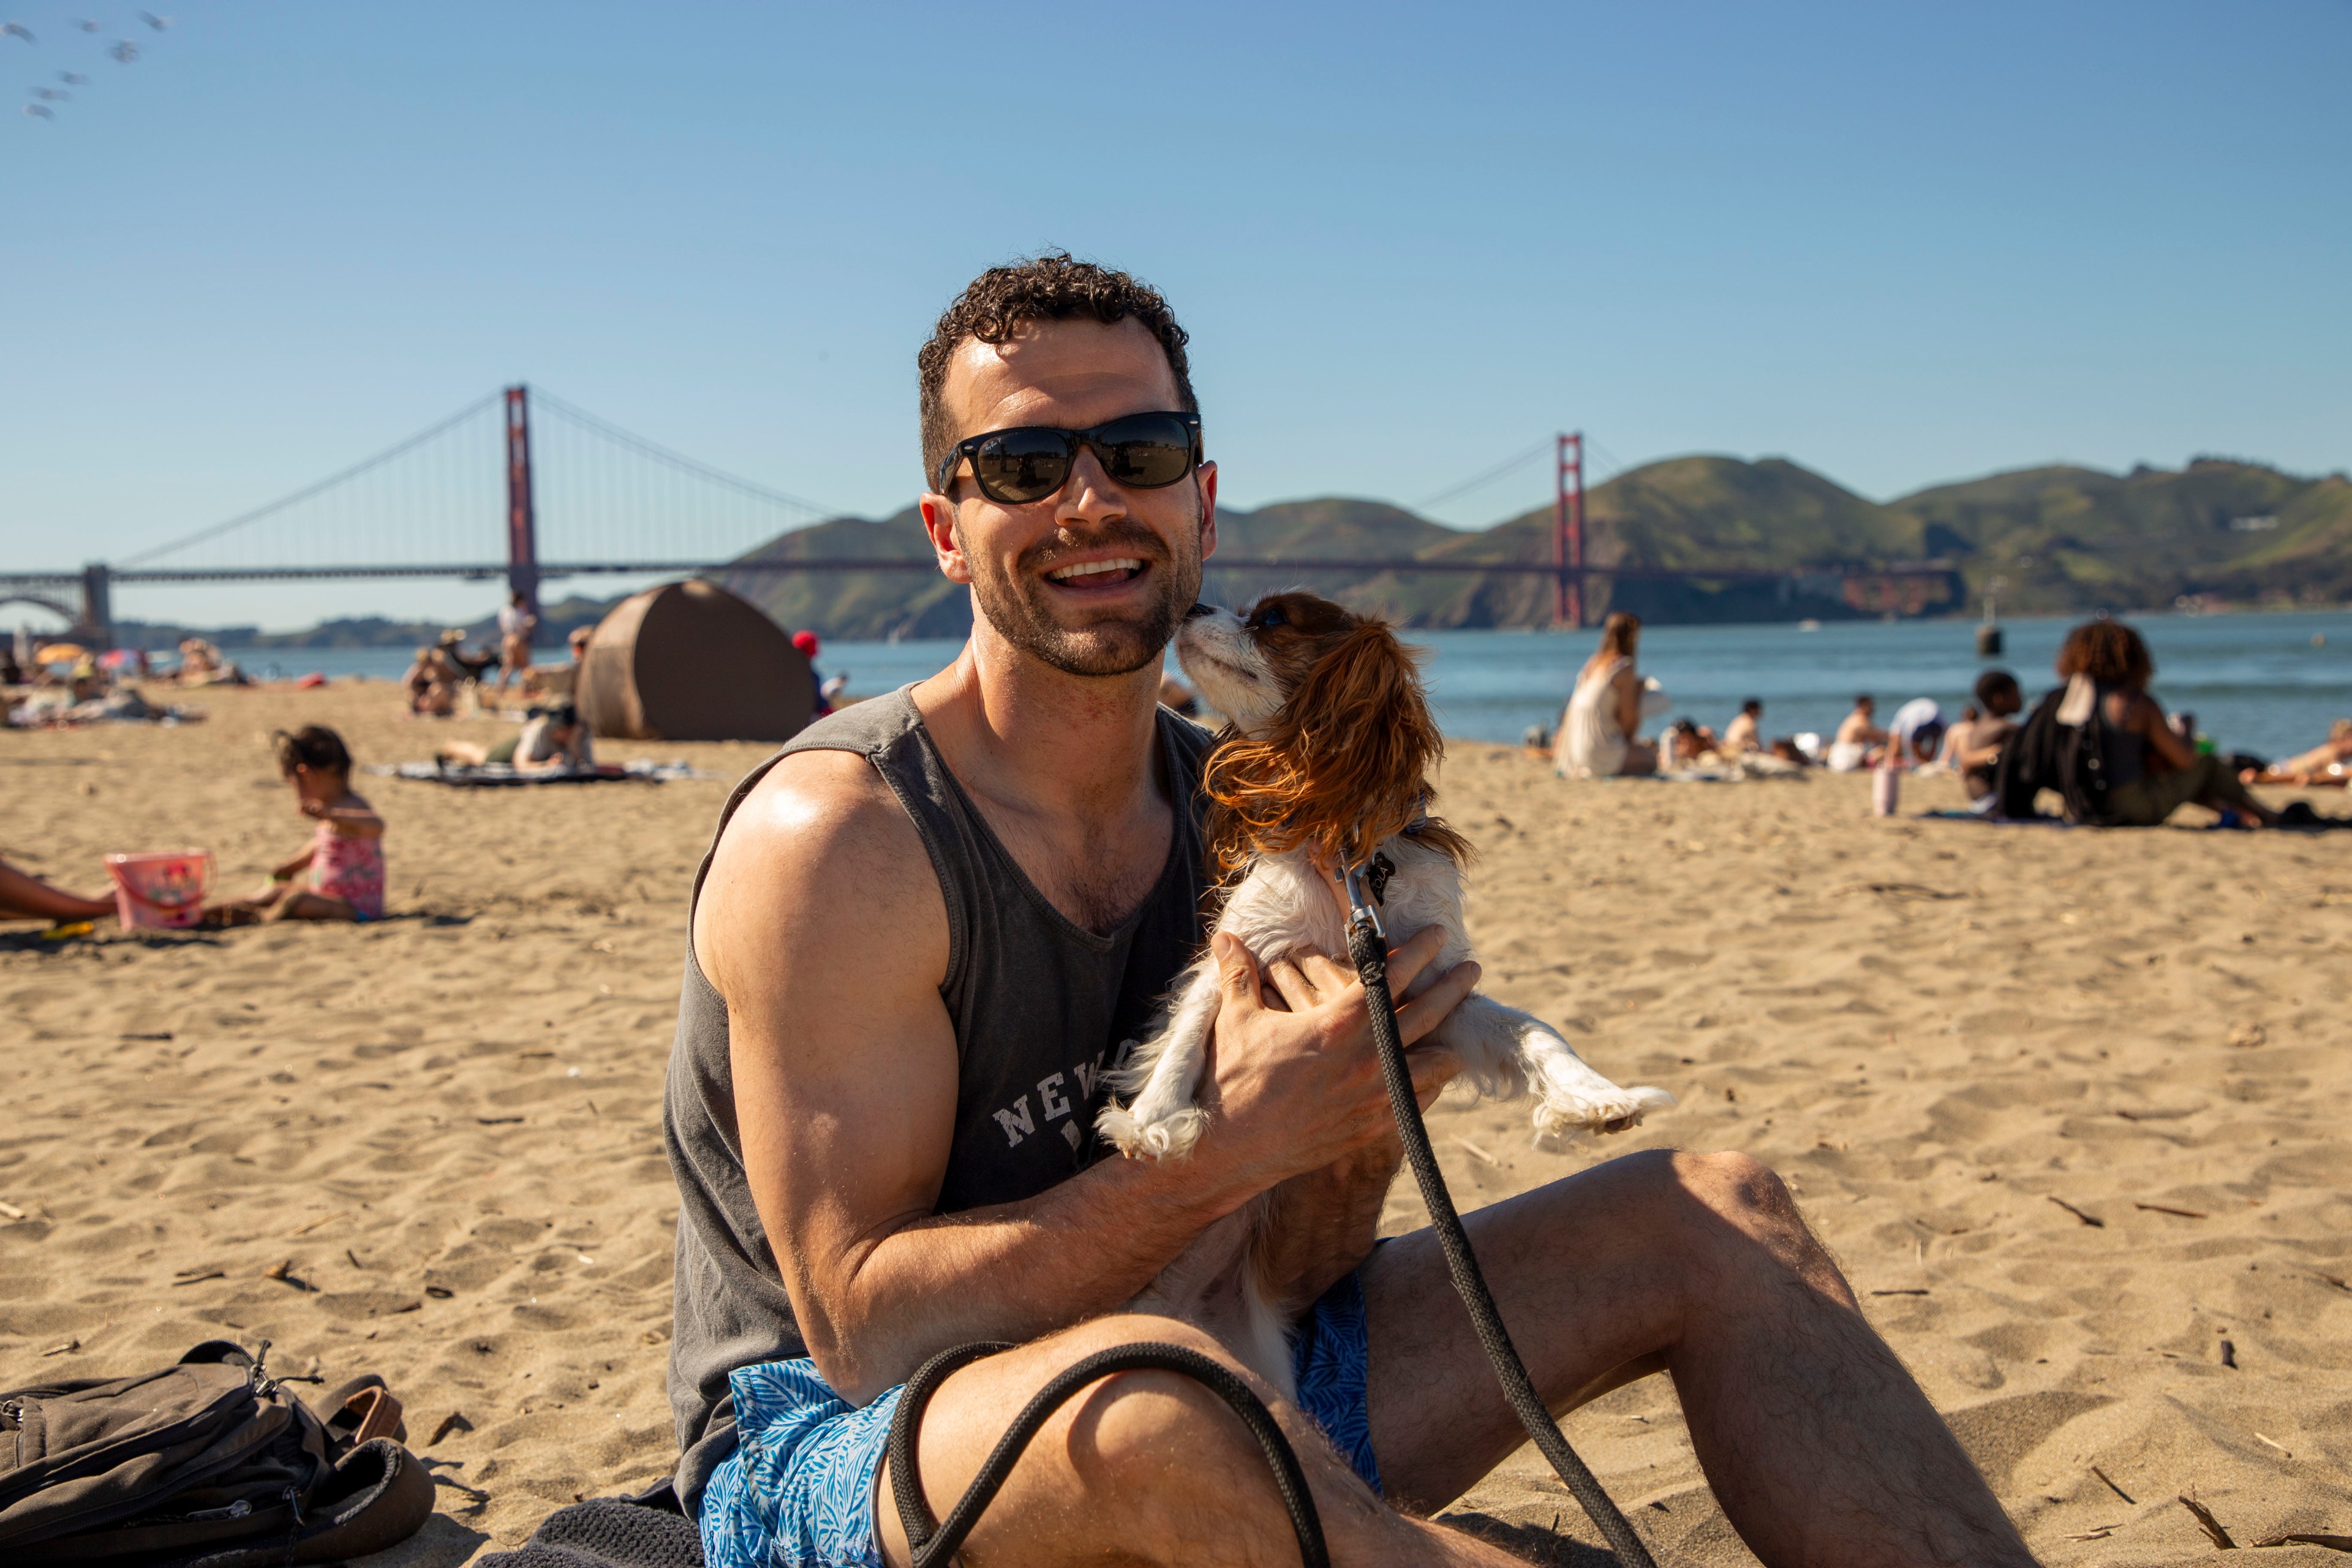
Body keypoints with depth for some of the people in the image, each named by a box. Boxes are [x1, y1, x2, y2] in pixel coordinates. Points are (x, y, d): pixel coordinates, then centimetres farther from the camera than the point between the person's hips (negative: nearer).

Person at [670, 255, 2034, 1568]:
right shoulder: (839, 832, -19)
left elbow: (1276, 1284, 2)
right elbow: (869, 1329, -23)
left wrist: (1353, 1143, -20)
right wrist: (1235, 1142, -28)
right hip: (826, 1454, -6)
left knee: (1718, 1222, -1)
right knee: (1154, 1410, -45)